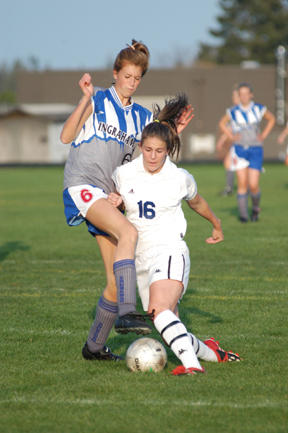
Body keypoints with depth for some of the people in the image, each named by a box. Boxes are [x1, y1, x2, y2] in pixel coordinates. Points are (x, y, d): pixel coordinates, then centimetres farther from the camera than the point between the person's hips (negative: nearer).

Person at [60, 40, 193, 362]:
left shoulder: (142, 117, 17)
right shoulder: (98, 101, 1)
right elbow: (66, 136, -9)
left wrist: (177, 130, 6)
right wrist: (85, 100, -19)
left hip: (108, 195, 7)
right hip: (82, 186, -7)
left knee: (116, 282, 2)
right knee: (128, 232, -34)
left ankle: (94, 346, 18)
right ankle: (126, 313, -45)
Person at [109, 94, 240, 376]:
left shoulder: (181, 179, -1)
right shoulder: (123, 175, 5)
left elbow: (196, 202, 21)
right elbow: (116, 209, 23)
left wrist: (216, 225, 39)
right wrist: (113, 203, -2)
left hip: (170, 251, -4)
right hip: (141, 259, 4)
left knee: (159, 310, -32)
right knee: (170, 329, 3)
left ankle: (192, 364, -42)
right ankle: (210, 352, 29)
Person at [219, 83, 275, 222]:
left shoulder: (259, 109, -1)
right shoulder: (233, 112, -1)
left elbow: (271, 119, 18)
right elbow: (222, 123, 17)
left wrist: (264, 135, 8)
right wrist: (231, 136, 4)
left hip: (256, 149, 0)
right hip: (240, 149, 0)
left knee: (253, 185, -6)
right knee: (242, 183, -6)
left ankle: (256, 207, 22)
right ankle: (243, 214, 3)